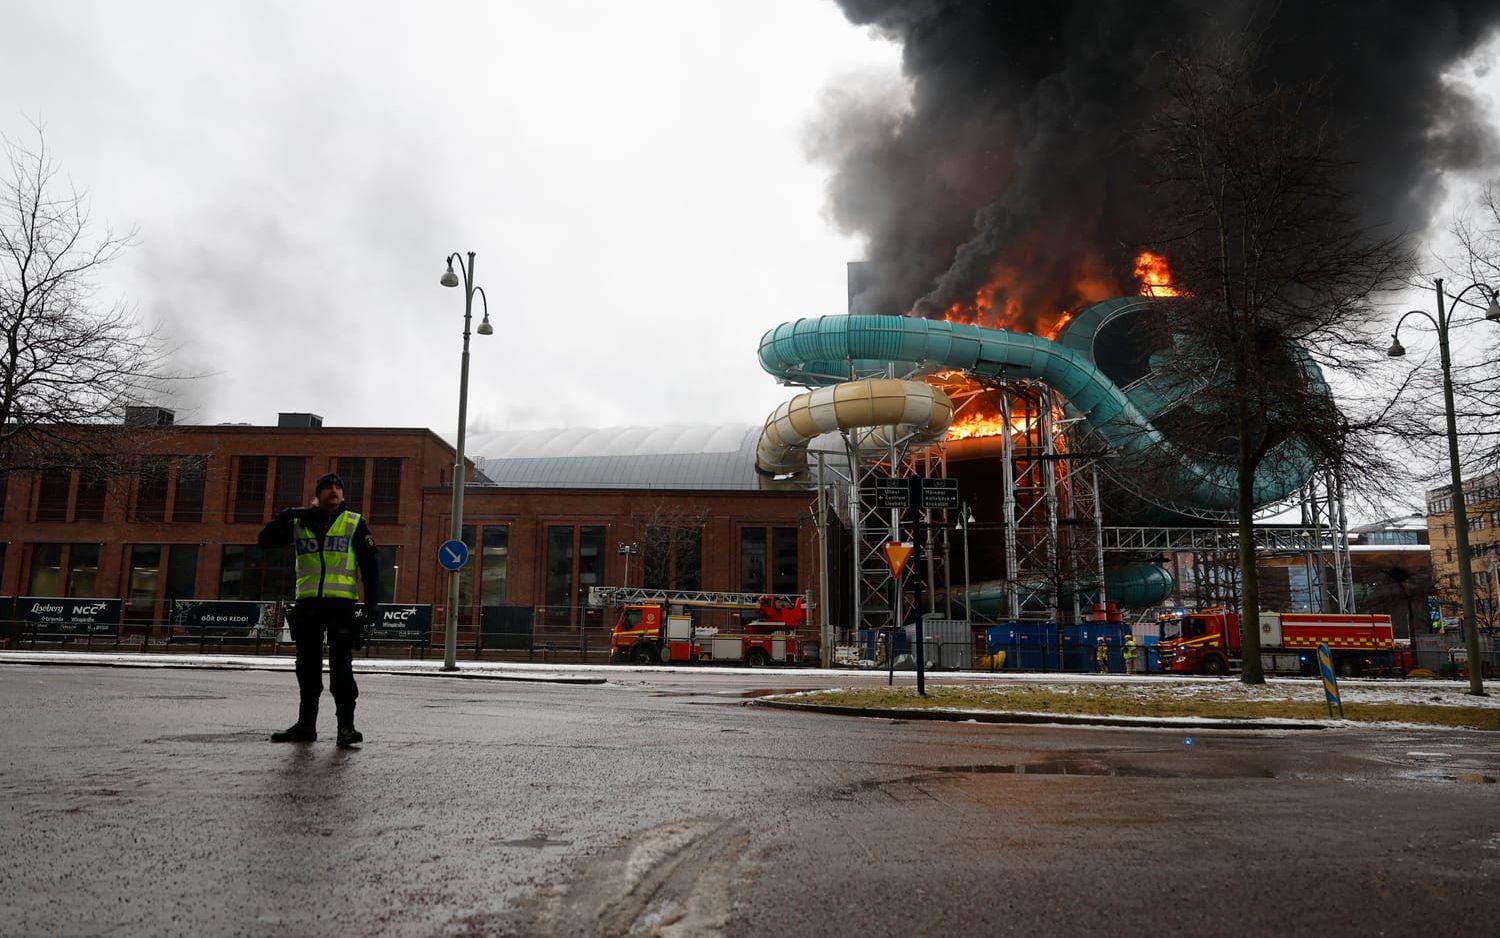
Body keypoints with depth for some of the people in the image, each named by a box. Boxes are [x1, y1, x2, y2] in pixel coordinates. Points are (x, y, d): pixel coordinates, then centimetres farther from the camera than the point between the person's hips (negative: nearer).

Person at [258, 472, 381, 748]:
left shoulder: (354, 523, 5)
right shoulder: (300, 522, 13)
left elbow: (370, 565, 2)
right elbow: (265, 541, 10)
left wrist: (372, 603, -6)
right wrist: (285, 517, -4)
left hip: (341, 602, -4)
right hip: (307, 602, 4)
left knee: (341, 666, -8)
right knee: (307, 666, 11)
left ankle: (346, 726, -4)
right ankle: (306, 724, 21)